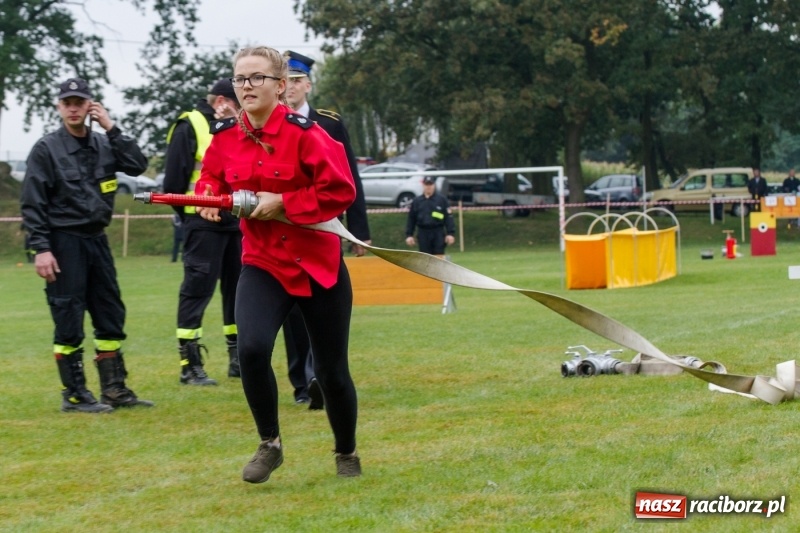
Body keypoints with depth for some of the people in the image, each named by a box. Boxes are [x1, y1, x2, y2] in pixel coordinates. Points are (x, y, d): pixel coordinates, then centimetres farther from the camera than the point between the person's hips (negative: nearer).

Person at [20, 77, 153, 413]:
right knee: (69, 322, -4)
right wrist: (41, 249, -16)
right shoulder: (46, 149, -6)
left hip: (97, 240, 6)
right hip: (63, 243, -6)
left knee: (111, 316, 8)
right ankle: (74, 395, 3)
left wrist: (111, 129, -6)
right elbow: (32, 204, -9)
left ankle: (115, 390, 16)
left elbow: (138, 166, -4)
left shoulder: (103, 145, 9)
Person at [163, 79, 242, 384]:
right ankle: (190, 365, -4)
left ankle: (238, 359, 18)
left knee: (239, 287, 9)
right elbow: (174, 180, -8)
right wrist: (189, 215, -6)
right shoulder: (189, 127, -4)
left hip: (236, 221, 7)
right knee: (197, 289, -6)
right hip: (203, 224, -7)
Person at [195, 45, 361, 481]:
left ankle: (346, 453, 32)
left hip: (319, 264, -3)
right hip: (263, 263, 3)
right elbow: (211, 179, 17)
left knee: (331, 371, 5)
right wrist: (210, 197, -5)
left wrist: (282, 203, -21)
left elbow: (342, 191, -17)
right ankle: (269, 444, 0)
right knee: (251, 349, -23)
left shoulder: (305, 134, -16)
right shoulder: (226, 139, -1)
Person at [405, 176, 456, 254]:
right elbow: (411, 219, 10)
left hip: (438, 233, -2)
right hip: (423, 233, 2)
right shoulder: (417, 201, 8)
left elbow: (448, 217, -1)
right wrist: (409, 235, 3)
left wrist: (450, 233, -8)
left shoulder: (442, 200, 2)